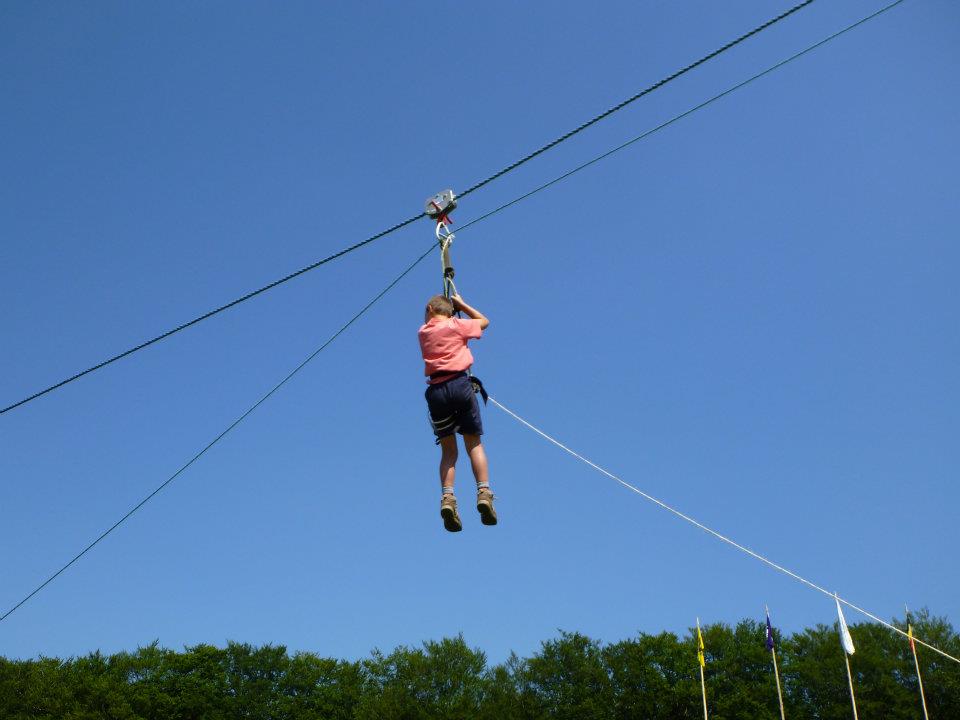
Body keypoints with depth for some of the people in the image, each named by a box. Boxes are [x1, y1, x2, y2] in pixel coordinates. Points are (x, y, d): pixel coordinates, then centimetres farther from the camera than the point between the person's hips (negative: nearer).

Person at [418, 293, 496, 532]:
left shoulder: (423, 331, 17)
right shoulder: (457, 325, 10)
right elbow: (484, 321, 28)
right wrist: (460, 304, 33)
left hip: (436, 390, 2)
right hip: (459, 384, -2)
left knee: (448, 450, 7)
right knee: (474, 444, 2)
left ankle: (447, 497, -12)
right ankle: (483, 492, -15)